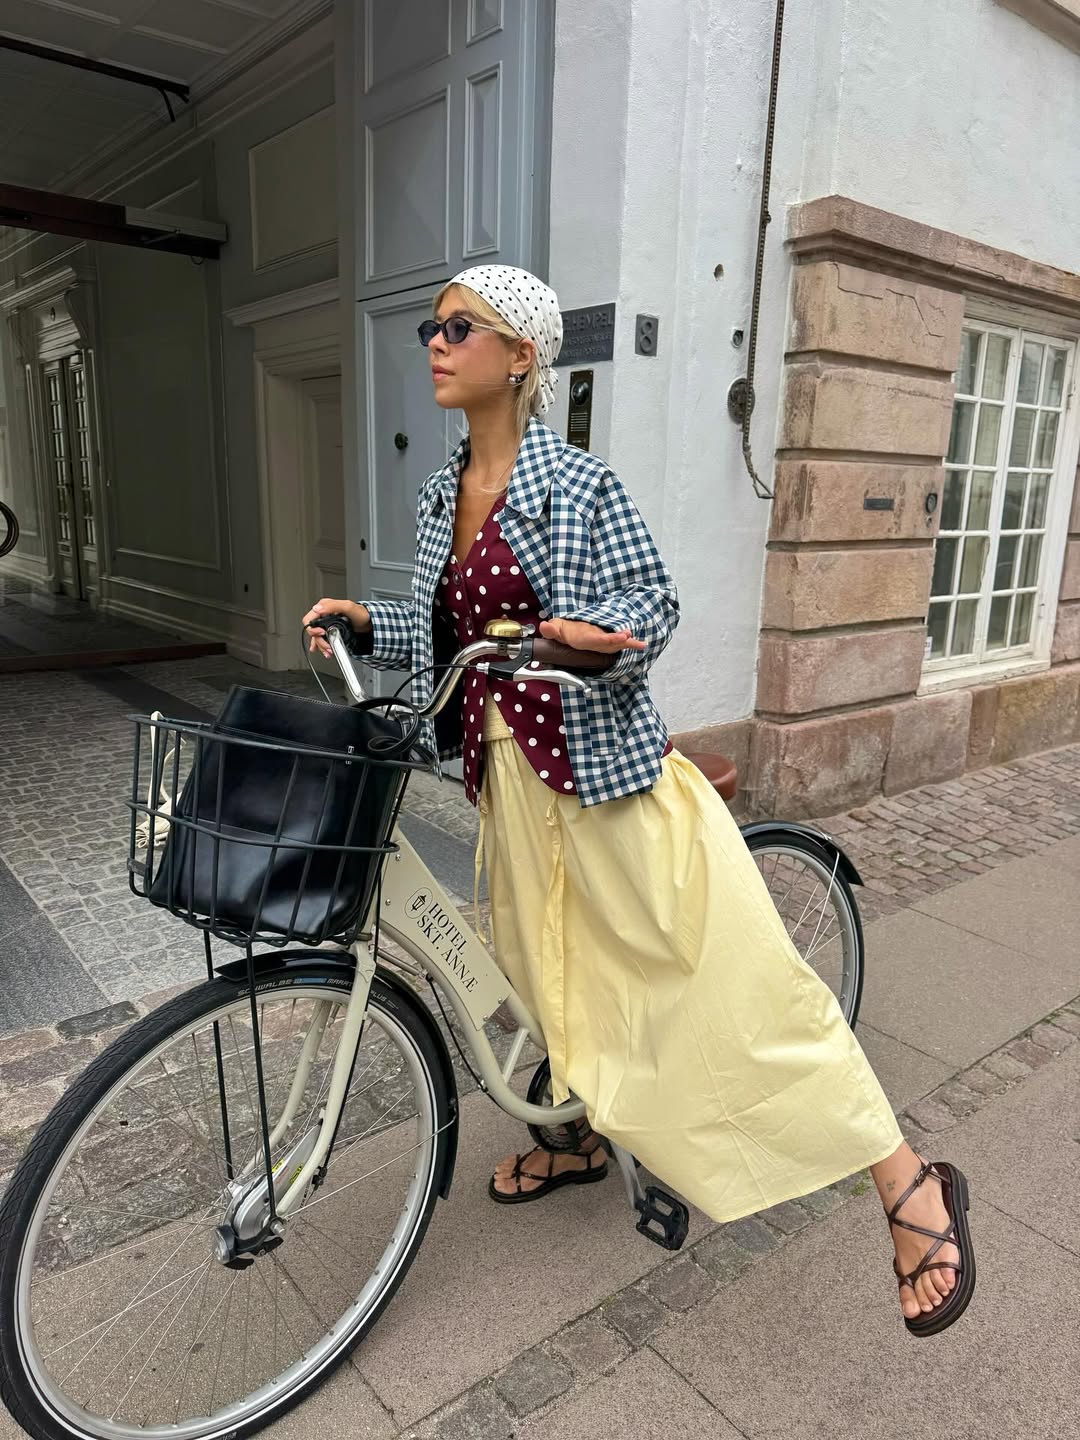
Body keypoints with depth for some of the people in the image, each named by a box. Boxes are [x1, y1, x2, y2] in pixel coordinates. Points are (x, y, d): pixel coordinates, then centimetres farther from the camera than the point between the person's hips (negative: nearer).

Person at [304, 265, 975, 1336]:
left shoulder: (577, 486, -11)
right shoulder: (440, 494, 11)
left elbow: (654, 601, -9)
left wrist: (602, 635, -28)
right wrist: (366, 623, 5)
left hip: (602, 762, -7)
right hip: (507, 772, 7)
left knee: (728, 978, -4)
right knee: (557, 970, 21)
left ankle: (909, 1184, 11)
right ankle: (586, 1138, 46)